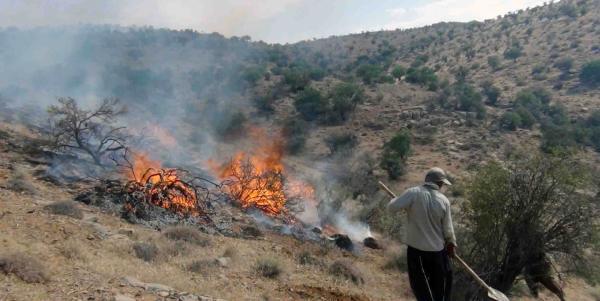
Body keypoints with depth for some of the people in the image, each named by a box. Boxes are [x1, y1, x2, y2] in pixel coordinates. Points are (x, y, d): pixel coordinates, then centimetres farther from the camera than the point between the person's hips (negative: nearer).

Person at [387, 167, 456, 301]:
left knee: (420, 284, 12)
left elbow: (392, 207, -19)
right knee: (440, 284, 23)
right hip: (438, 249, 2)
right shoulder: (444, 200, -7)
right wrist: (452, 244, 17)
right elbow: (448, 229, -2)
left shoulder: (413, 193, -15)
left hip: (416, 249, -2)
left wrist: (399, 199, 4)